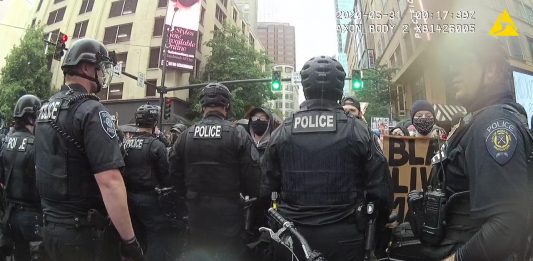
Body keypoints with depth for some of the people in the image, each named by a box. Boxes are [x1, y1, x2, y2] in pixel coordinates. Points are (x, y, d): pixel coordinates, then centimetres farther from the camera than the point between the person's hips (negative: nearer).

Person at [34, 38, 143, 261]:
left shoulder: (46, 109, 9)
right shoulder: (91, 111, -20)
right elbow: (109, 181, -28)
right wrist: (129, 240, -22)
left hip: (51, 226, 8)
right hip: (84, 232, -8)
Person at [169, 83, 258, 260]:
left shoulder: (186, 135, -2)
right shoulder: (237, 134, -12)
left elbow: (175, 173, 4)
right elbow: (250, 175, -13)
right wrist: (251, 193, 7)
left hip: (195, 214, 4)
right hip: (228, 215, -3)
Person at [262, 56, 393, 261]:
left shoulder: (282, 132, -6)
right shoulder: (357, 130, -9)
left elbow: (266, 187, -2)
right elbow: (380, 188, -7)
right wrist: (377, 229, 9)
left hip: (292, 237, 1)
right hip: (343, 237, -1)